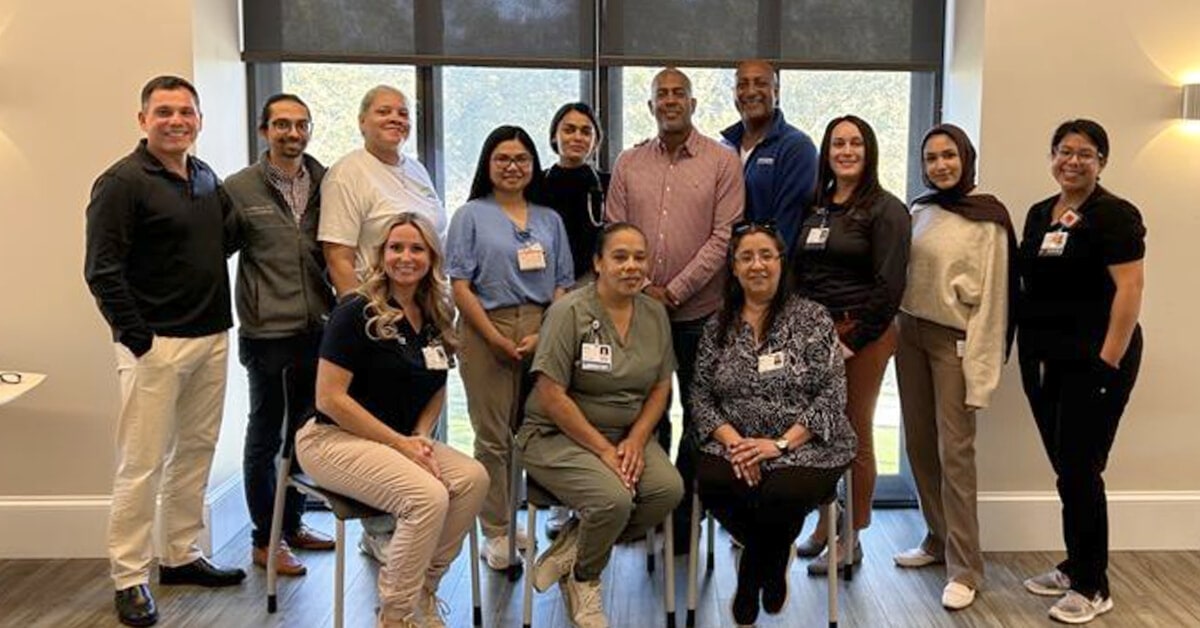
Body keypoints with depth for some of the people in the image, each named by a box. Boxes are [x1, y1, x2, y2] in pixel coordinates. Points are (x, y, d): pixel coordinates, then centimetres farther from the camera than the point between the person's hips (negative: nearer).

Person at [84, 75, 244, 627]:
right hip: (156, 345, -7)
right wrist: (136, 337, -16)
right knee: (142, 464, -2)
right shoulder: (122, 182, -9)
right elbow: (101, 270, -14)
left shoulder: (207, 178, 12)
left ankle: (182, 556, 27)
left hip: (212, 338, 7)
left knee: (195, 453, 14)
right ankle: (130, 579, 8)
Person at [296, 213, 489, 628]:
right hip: (335, 439, -6)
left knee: (473, 478, -19)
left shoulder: (436, 319, 7)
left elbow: (435, 391, 17)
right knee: (428, 496, -29)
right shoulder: (357, 314, -13)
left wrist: (421, 436, -4)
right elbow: (330, 398, -16)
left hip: (402, 440, 7)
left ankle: (423, 592, 0)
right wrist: (400, 442, -17)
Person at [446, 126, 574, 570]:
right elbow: (460, 287, -3)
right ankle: (496, 534, 9)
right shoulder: (471, 216, 4)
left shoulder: (549, 220, 15)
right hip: (487, 335, -3)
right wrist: (497, 339, -10)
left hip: (543, 335, 4)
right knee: (493, 437, 0)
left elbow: (563, 286, 10)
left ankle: (514, 523, 18)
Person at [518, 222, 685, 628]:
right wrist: (604, 450, -18)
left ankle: (569, 551, -1)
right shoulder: (570, 312, -13)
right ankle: (583, 581, 5)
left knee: (669, 488, -21)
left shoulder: (655, 314, 5)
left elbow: (660, 389, 8)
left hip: (628, 434, 6)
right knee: (614, 498, -30)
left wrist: (635, 441, -9)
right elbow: (551, 396, -16)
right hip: (559, 435, -6)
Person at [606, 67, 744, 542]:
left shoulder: (722, 162, -1)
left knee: (699, 415, 6)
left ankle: (685, 516, 18)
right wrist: (643, 288, -7)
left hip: (700, 311, -2)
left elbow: (725, 236, -7)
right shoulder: (628, 163, 9)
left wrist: (675, 291, -12)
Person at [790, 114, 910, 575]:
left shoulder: (885, 210, -4)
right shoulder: (815, 208, 14)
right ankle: (824, 528, 23)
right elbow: (799, 272, 18)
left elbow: (888, 286, -10)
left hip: (861, 335, -5)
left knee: (855, 438, 3)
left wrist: (852, 341, -12)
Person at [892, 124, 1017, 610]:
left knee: (954, 451, -7)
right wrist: (896, 330, 4)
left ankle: (964, 567, 2)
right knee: (919, 445, 12)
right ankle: (937, 540, 27)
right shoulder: (919, 211, 9)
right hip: (910, 333, 6)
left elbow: (992, 297, -10)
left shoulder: (987, 219, -8)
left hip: (954, 341, -6)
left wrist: (980, 368, -14)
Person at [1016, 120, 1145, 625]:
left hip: (1092, 360, -7)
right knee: (1065, 469, 14)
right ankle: (1076, 567, 28)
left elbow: (1129, 290, -14)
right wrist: (1022, 345, 10)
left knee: (1080, 471, -3)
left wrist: (1109, 361, -19)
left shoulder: (1115, 215, -8)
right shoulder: (1038, 215, 13)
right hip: (1043, 359, 7)